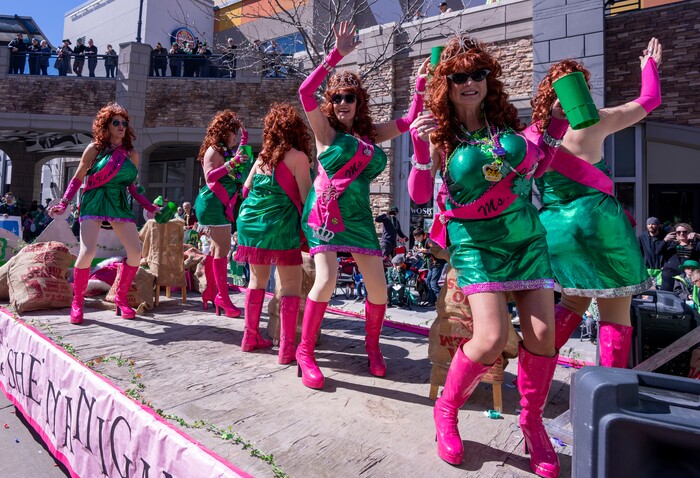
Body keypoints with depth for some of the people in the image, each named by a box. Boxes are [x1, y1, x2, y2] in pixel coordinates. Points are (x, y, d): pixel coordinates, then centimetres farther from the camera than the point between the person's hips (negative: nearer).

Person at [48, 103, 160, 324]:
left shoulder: (131, 154, 11)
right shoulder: (95, 148, 1)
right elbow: (77, 179, 4)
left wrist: (150, 207, 10)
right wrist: (63, 203, -7)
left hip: (120, 205, 4)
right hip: (94, 203, -3)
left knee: (136, 252, -8)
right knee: (87, 252, -18)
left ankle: (120, 298, 11)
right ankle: (77, 302, 4)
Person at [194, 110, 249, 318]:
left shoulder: (227, 151, 18)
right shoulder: (213, 150, -8)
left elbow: (236, 174, 20)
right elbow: (209, 177, -19)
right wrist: (232, 163, -26)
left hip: (222, 205, 10)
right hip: (212, 203, -10)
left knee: (216, 248, 13)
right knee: (222, 248, -12)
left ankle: (210, 292, 23)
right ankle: (222, 297, -9)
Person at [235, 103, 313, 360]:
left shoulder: (262, 156, 13)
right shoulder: (297, 156, -4)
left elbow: (246, 188, 20)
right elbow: (306, 196, -8)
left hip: (251, 220, 7)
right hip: (279, 223, -6)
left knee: (258, 278, 17)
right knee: (291, 283, 1)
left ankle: (251, 337, 26)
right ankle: (287, 348, -1)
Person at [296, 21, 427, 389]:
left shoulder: (370, 133, 13)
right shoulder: (325, 130, 1)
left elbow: (409, 121, 17)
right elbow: (305, 92, -14)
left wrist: (421, 86, 8)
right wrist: (337, 54, -16)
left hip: (359, 214, 5)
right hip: (326, 211, -4)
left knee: (378, 286, 1)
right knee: (327, 279, -19)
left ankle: (372, 346, 25)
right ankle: (305, 351, 1)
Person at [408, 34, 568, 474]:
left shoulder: (506, 120, 8)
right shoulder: (440, 133, -3)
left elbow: (536, 167, 20)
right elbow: (419, 195, -11)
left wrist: (558, 124, 12)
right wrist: (421, 150, -25)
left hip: (527, 236, 5)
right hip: (477, 243, -4)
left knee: (543, 334, -2)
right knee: (492, 339, -16)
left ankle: (532, 423, 24)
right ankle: (446, 411, 13)